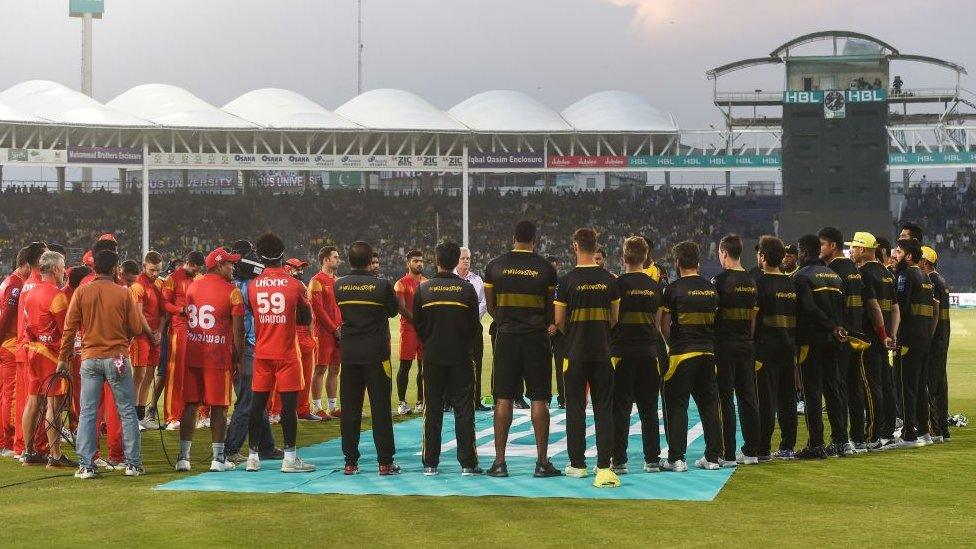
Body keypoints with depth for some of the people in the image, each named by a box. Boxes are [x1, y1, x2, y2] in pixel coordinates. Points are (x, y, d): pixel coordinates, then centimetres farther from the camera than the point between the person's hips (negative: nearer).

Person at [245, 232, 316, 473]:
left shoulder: (252, 286, 0)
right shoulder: (295, 285, -5)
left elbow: (251, 316, 12)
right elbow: (306, 319, 6)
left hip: (261, 352, 3)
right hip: (286, 354, -3)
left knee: (258, 403, 7)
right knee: (289, 403, -1)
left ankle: (253, 456, 10)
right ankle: (290, 458, -1)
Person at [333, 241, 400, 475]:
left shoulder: (338, 286, -2)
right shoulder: (382, 285, -10)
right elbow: (394, 311, 5)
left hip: (348, 353, 3)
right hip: (376, 353, -3)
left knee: (350, 409, 8)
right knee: (381, 408, 2)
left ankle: (350, 462, 10)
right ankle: (385, 462, 3)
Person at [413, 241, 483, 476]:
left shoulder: (423, 289, -3)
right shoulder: (467, 288, -6)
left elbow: (417, 324, 4)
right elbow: (475, 326, -2)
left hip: (432, 357, 1)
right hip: (461, 357, -1)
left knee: (432, 410, 8)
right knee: (463, 410, 3)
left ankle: (430, 463, 9)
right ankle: (467, 463, 2)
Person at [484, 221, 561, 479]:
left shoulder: (495, 265, 1)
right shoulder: (545, 268, -1)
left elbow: (490, 307, 7)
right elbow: (552, 309, 6)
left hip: (506, 338, 1)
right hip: (536, 338, -1)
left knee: (503, 399, 4)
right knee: (539, 399, 3)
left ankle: (499, 462, 4)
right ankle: (542, 462, 3)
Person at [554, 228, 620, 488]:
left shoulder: (568, 280, -8)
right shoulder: (609, 279, 0)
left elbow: (559, 321, -3)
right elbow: (615, 318, 8)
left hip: (576, 352, -2)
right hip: (602, 352, 2)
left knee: (575, 408, 8)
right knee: (603, 409, 3)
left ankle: (578, 464, 13)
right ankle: (604, 466, -5)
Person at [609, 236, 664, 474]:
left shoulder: (619, 283, -9)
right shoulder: (655, 286, 5)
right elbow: (658, 323, 12)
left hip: (622, 351, -4)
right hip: (648, 351, 4)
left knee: (620, 408, 0)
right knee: (649, 408, 10)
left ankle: (619, 461, -1)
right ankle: (652, 460, 11)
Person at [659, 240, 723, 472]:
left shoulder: (674, 289, -9)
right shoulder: (711, 289, 7)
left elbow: (665, 324, -6)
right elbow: (715, 321, 14)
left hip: (682, 353, -5)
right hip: (707, 352, 5)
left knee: (676, 405, 1)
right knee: (709, 405, 10)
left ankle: (676, 458, -1)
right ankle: (712, 457, 12)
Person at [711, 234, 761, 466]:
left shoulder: (720, 280, -11)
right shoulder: (750, 281, 8)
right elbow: (753, 316, 13)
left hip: (725, 345, -6)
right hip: (746, 345, 6)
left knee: (725, 400, -3)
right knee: (748, 398, 10)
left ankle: (728, 455, -4)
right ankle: (751, 451, 13)